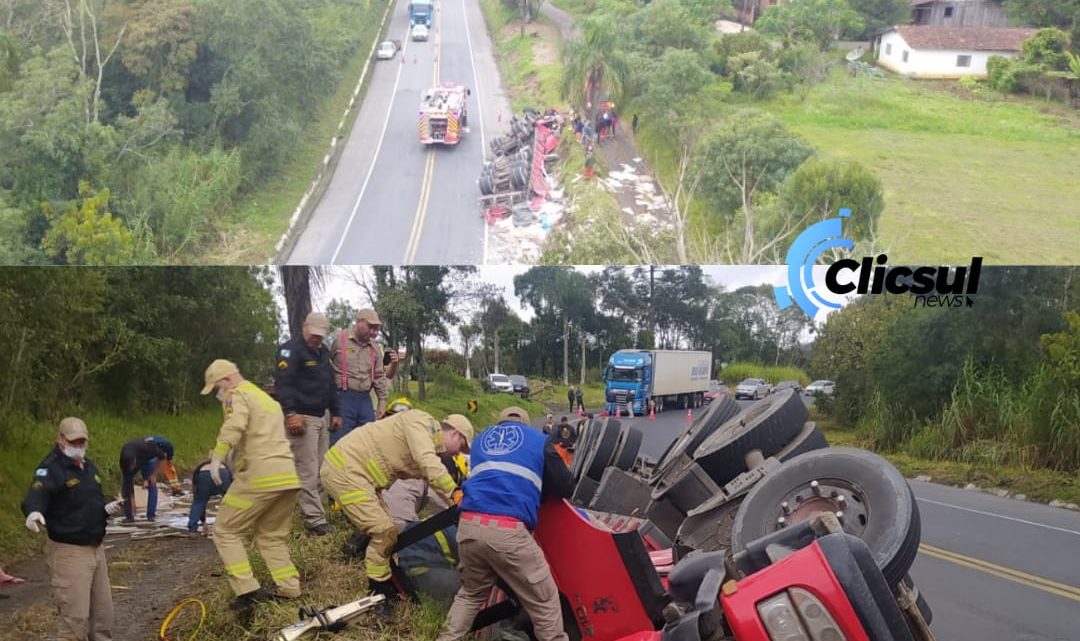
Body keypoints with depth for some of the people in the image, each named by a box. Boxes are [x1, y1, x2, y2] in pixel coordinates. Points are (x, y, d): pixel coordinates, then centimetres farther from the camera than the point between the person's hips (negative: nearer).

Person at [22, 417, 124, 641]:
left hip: (96, 549, 9)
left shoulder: (89, 466, 13)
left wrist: (107, 508, 2)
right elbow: (36, 496, -32)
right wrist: (34, 512, -55)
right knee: (75, 617, -9)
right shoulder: (50, 468, -14)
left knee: (102, 613, 16)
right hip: (69, 552, -8)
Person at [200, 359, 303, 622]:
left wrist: (217, 456, -26)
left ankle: (247, 592, -8)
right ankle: (291, 593, 11)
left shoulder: (237, 395, 0)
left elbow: (234, 425, -21)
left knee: (226, 531, 4)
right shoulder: (268, 399, 29)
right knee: (272, 537, 20)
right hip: (288, 476, 8)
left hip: (259, 476, -8)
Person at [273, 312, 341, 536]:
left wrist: (335, 413, 24)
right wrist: (290, 413, -27)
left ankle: (309, 510, 19)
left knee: (321, 468, 10)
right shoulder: (291, 350, -10)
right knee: (308, 471, -10)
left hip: (321, 417, 9)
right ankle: (315, 519, -10)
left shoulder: (323, 352, 18)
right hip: (301, 417, -9)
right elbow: (282, 383, -19)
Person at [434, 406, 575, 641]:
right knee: (544, 601, 6)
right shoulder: (538, 440, 18)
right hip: (507, 531, -5)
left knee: (471, 593, 27)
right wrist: (540, 487, 40)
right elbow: (565, 488, 18)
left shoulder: (482, 437, 29)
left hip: (469, 525, 5)